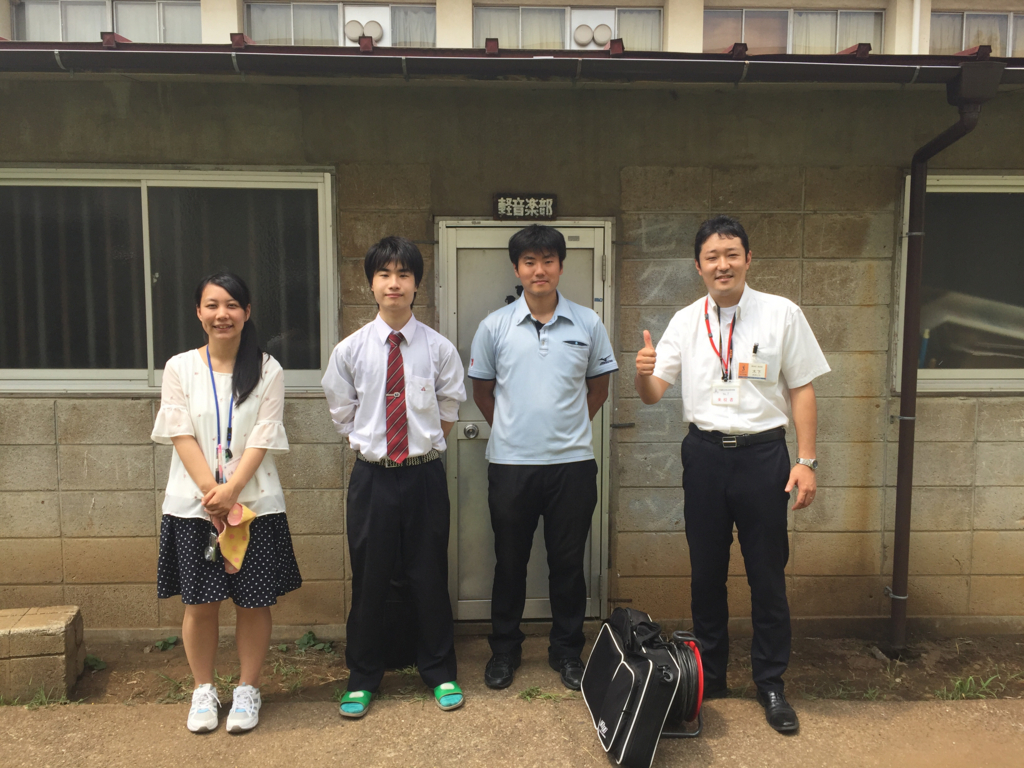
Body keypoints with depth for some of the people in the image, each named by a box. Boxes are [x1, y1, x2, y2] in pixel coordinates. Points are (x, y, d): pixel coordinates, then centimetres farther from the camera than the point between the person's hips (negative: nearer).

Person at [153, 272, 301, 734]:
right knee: (199, 603, 8)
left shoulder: (267, 370, 0)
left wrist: (230, 490, -16)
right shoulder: (180, 368, 3)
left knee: (253, 602, 6)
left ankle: (247, 689, 25)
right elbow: (182, 436, -4)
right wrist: (211, 492, -13)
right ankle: (203, 690, 28)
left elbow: (263, 438, -6)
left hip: (255, 504, 0)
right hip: (192, 505, 1)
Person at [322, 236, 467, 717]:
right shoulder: (350, 350, -2)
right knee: (368, 579, 10)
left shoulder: (439, 348, -3)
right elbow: (342, 413, 8)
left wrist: (425, 445, 8)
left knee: (430, 576, 10)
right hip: (372, 476, 1)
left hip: (424, 475, 0)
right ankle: (362, 678, 29)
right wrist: (370, 445, 7)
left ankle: (440, 673, 29)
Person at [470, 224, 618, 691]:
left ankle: (567, 650, 29)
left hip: (572, 463, 1)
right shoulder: (495, 326, 0)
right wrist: (512, 430, 11)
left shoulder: (587, 324, 2)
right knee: (510, 561, 12)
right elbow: (482, 390, 11)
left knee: (568, 562, 11)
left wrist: (568, 427, 10)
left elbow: (598, 386, 13)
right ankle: (504, 649, 30)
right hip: (510, 464, 0)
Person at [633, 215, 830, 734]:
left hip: (763, 454, -2)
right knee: (705, 573, 13)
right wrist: (643, 373, -22)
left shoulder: (782, 314, -2)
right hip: (705, 453, 2)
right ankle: (709, 676, 31)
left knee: (767, 575, 7)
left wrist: (806, 461, -5)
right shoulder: (685, 321, 4)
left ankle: (770, 684, 26)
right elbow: (652, 394, 1)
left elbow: (802, 390, 0)